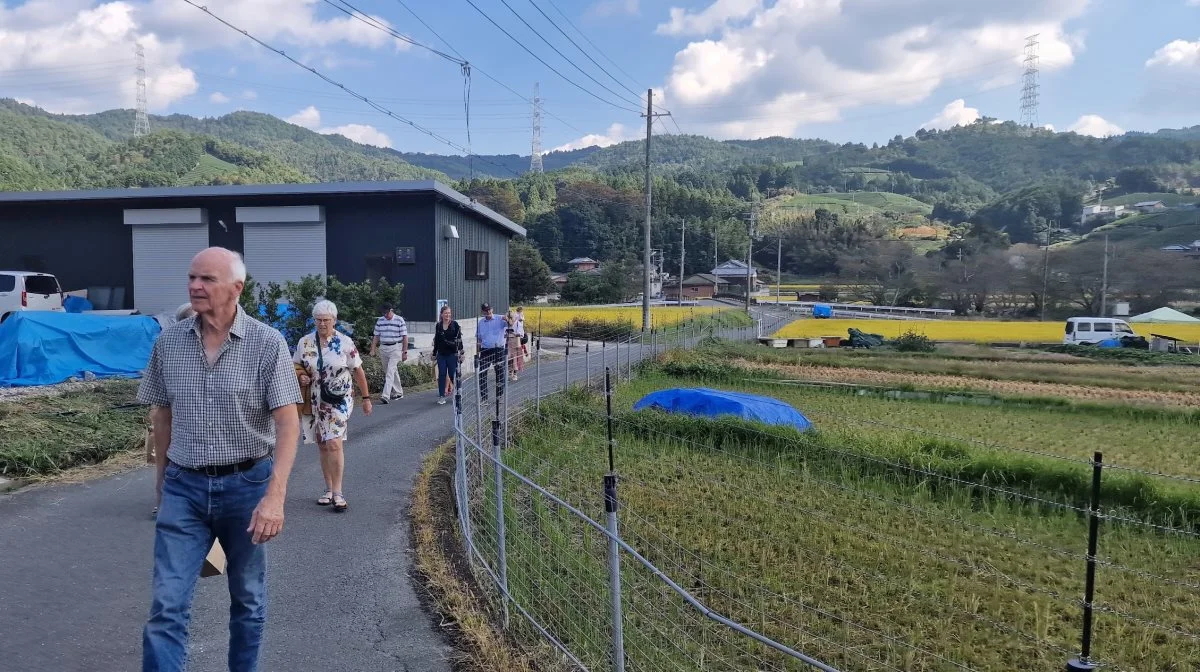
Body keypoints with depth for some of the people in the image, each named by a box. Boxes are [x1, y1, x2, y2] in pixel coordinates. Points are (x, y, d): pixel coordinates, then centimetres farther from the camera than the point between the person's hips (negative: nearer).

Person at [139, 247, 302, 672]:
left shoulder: (267, 343, -11)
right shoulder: (168, 342, 0)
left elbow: (287, 423, -15)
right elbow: (163, 416, 11)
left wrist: (275, 496, -24)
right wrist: (162, 480, 16)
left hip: (247, 485, -2)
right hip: (184, 487, 2)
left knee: (248, 599, 15)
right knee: (167, 604, -2)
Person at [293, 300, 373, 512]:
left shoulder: (345, 343, -6)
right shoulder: (304, 342, 1)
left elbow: (358, 370, 2)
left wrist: (366, 397, 4)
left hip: (340, 400, -4)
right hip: (316, 401, 4)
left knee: (334, 443, -15)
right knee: (322, 445, 11)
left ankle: (337, 493, -9)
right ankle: (329, 489, 23)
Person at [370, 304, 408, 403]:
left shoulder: (399, 320, -5)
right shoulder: (380, 321, 8)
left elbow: (405, 337, -5)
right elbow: (376, 336, 11)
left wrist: (405, 352, -9)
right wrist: (373, 350, 4)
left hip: (395, 348, -5)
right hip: (383, 348, 5)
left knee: (390, 371, -14)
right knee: (393, 372, 13)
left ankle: (386, 396, -21)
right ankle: (399, 393, 26)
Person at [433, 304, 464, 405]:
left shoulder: (455, 325, -3)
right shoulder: (438, 326, 7)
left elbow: (459, 339, -3)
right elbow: (436, 341, 14)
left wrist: (461, 352, -9)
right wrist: (434, 353, 16)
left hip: (452, 353, -3)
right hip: (441, 354, 3)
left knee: (452, 374, 0)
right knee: (442, 374, 1)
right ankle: (441, 396, 4)